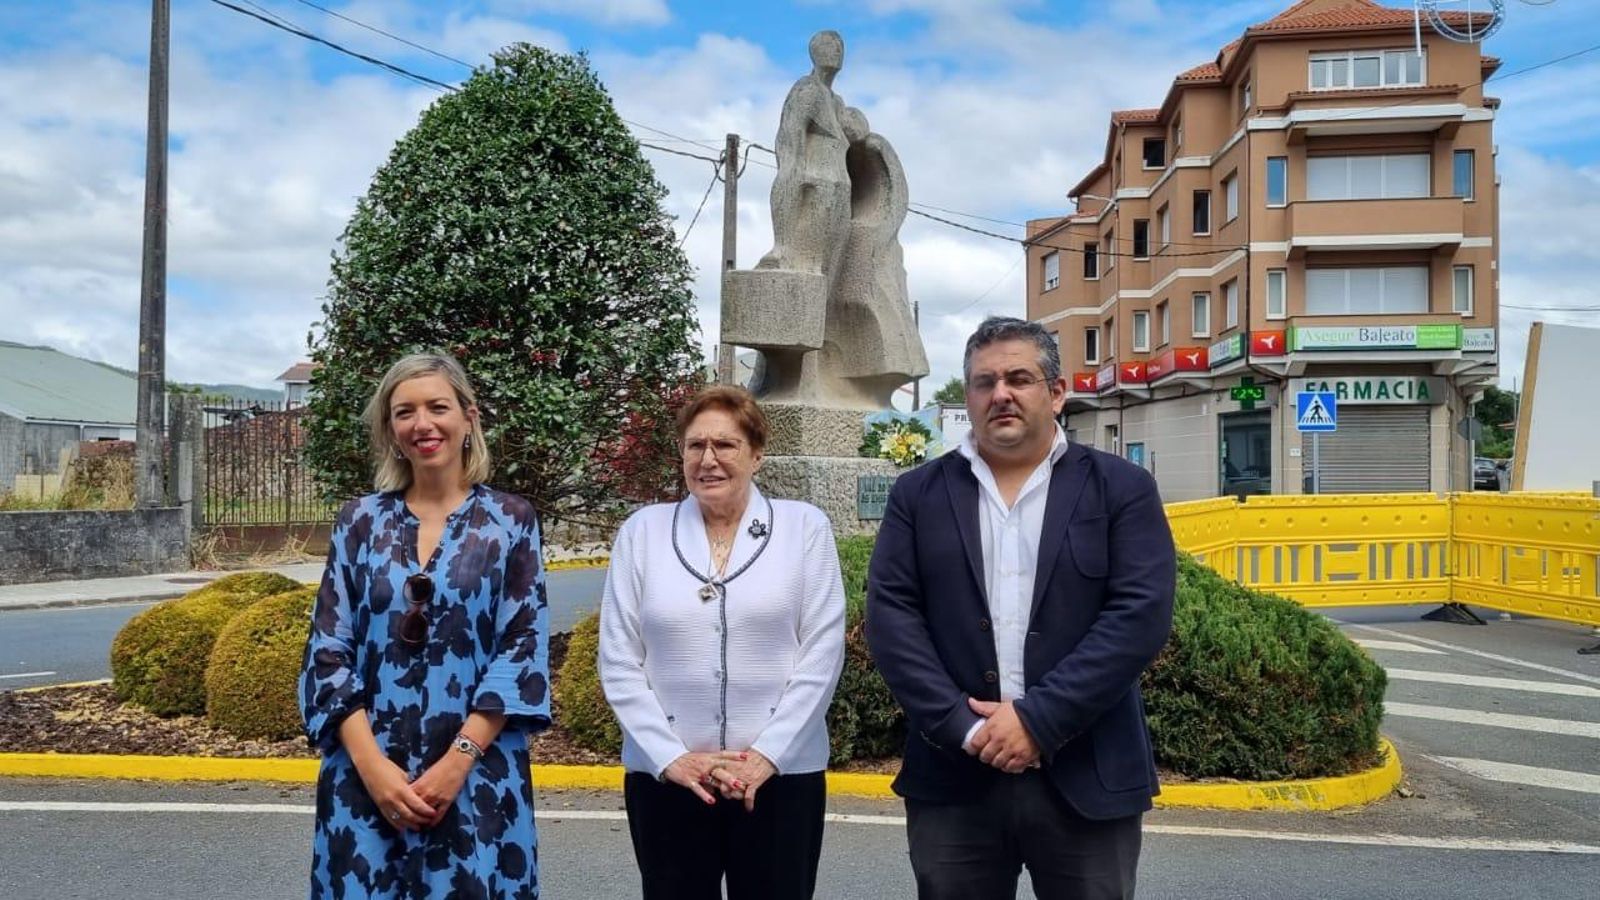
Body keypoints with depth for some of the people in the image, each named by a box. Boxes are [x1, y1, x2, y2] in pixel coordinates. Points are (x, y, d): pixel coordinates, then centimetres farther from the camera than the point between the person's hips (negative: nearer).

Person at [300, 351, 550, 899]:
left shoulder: (510, 521, 0)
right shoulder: (360, 520, 4)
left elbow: (523, 648, -5)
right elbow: (328, 649, 1)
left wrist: (458, 759, -13)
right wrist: (371, 763, -9)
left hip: (477, 776, -1)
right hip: (367, 773, 2)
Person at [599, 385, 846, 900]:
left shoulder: (804, 526, 0)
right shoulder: (642, 531, 3)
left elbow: (822, 654, -3)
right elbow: (618, 661, 2)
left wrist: (767, 754, -9)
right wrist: (669, 756, -7)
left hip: (781, 772, -1)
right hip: (665, 776, 1)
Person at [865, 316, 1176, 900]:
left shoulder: (1122, 490, 1)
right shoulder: (918, 495, 6)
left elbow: (1142, 615, -8)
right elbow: (891, 615, -2)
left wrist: (1037, 719, -15)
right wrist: (964, 727, -12)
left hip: (1087, 780, -1)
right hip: (953, 778, 1)